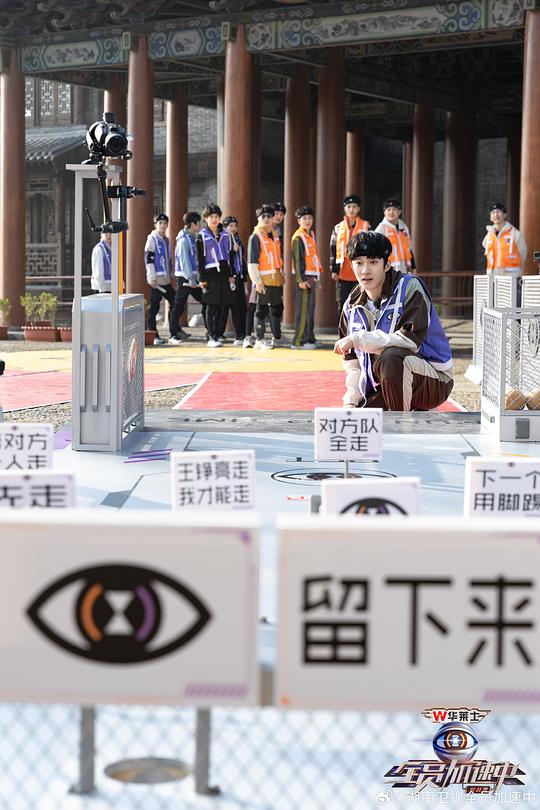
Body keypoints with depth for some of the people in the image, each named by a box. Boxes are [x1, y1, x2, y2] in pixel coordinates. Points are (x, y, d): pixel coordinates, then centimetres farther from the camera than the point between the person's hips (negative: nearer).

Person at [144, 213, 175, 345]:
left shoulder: (166, 240, 17)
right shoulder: (152, 239, -7)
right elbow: (148, 259, -13)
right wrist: (152, 278, -18)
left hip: (166, 280, 8)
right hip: (156, 280, -8)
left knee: (174, 303, 8)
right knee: (154, 307, -4)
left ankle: (174, 332, 16)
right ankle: (153, 335, -1)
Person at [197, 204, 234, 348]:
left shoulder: (225, 234, 13)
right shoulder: (202, 236, -1)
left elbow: (229, 254, 16)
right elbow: (200, 259, -3)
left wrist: (231, 275, 10)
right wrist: (202, 278, -8)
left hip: (224, 274, 5)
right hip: (210, 274, -5)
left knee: (224, 306, 3)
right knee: (212, 307, -5)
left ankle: (219, 334, 12)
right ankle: (212, 337, -2)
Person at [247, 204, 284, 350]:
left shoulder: (274, 235, 15)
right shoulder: (256, 237, -8)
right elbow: (252, 262, -13)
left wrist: (281, 274, 19)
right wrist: (257, 281, -19)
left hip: (276, 279, 8)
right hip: (263, 280, -8)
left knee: (277, 308, 13)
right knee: (262, 310, -4)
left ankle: (277, 338, 23)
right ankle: (259, 340, 0)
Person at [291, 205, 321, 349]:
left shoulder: (311, 235, 16)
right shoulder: (298, 237, -11)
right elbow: (297, 260, -15)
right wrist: (301, 280, -19)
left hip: (312, 277, 9)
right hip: (304, 277, -9)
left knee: (310, 308, 12)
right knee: (303, 309, -9)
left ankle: (309, 338, 19)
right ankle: (299, 341, -8)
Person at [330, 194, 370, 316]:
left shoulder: (366, 227, 4)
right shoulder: (338, 228, 10)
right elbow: (333, 251, 11)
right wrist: (334, 270, 4)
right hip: (343, 274, 2)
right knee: (342, 306, 4)